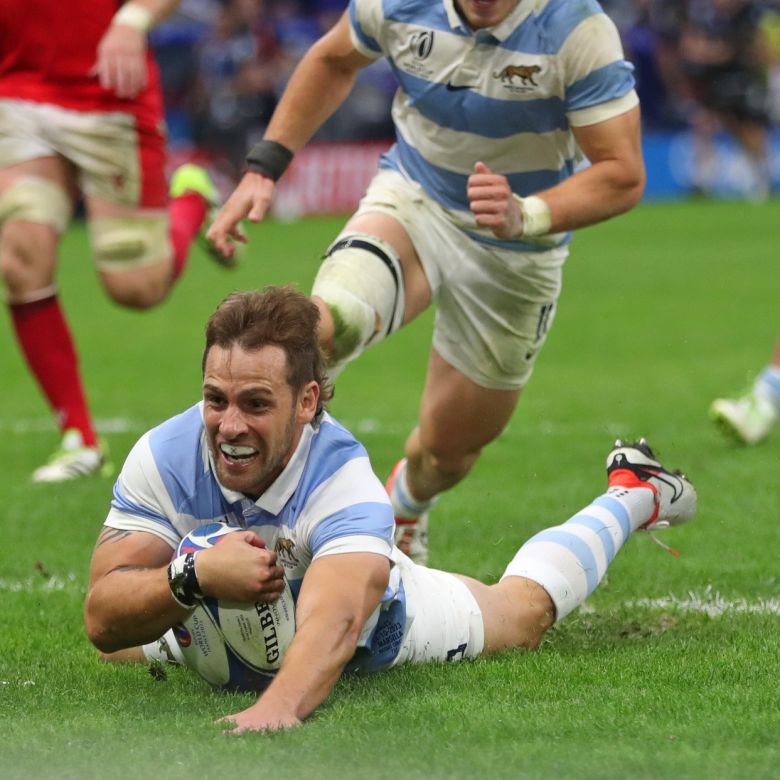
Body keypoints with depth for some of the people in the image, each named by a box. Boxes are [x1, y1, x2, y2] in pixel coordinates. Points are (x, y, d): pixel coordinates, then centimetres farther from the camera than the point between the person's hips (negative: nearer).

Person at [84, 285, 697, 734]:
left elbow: (334, 622, -64)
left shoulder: (344, 483, -46)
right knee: (121, 653, 36)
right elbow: (104, 623, -38)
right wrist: (192, 577, -59)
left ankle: (633, 496, 53)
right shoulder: (164, 457, -37)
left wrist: (279, 707, -86)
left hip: (375, 644, -3)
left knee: (523, 611, 25)